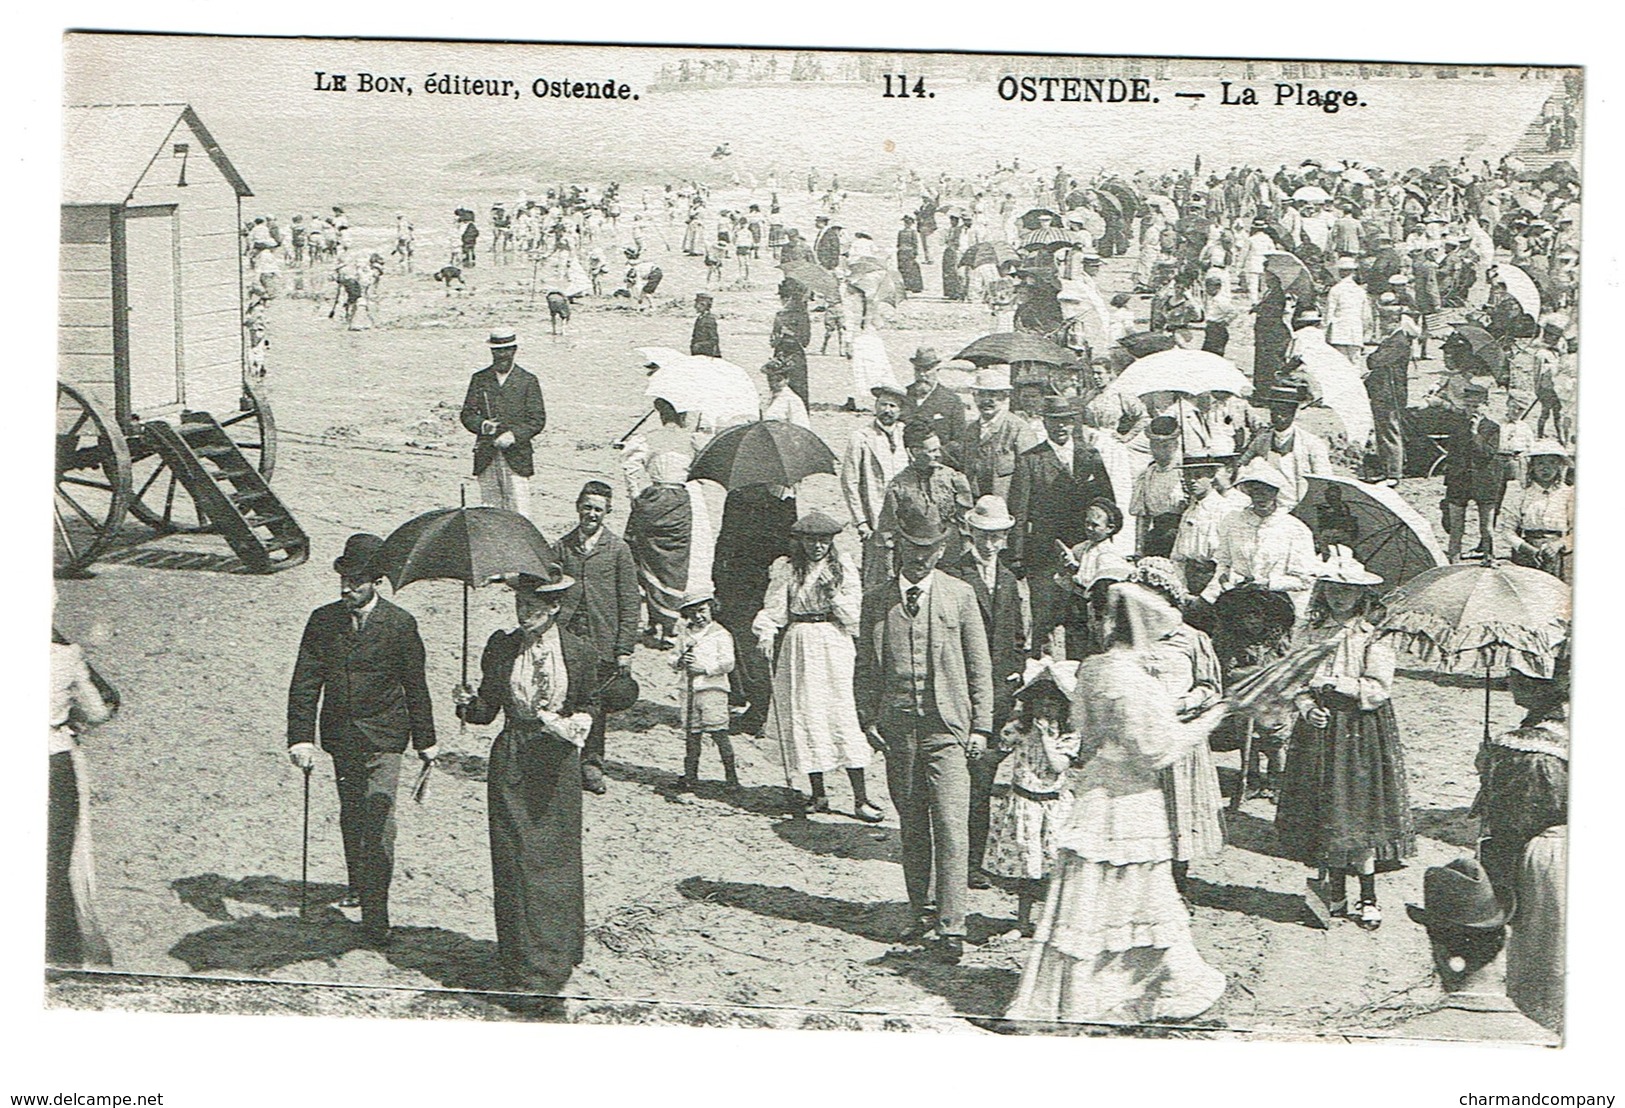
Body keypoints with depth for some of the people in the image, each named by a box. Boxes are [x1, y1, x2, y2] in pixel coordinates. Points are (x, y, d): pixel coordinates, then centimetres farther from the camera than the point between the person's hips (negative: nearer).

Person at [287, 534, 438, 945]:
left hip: (382, 740, -4)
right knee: (350, 817, 19)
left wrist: (425, 741, 7)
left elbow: (416, 686, 1)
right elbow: (304, 683, -1)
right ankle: (358, 883, 39)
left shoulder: (400, 625, -7)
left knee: (378, 824, -11)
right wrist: (300, 737, -10)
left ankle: (375, 917, -10)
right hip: (340, 738, 4)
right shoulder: (323, 621, 0)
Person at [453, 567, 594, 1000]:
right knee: (514, 859, 1)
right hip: (510, 763, 1)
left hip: (557, 765, -1)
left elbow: (586, 709, 9)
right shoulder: (501, 646, 2)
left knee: (555, 858, 5)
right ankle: (523, 968, 8)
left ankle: (557, 956, 17)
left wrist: (575, 725, -12)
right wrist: (468, 703, -14)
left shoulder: (578, 652, -2)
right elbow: (488, 709, 6)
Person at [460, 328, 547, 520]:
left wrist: (513, 435, -15)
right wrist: (481, 425, -13)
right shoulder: (479, 379, 10)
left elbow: (537, 420, -1)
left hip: (516, 456, -3)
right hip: (486, 457, 3)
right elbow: (467, 414, 9)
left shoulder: (528, 380, 3)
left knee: (518, 511, -7)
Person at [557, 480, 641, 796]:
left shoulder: (618, 549, 2)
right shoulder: (562, 546, 8)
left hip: (602, 641, -1)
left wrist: (625, 648, -5)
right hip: (565, 638, 1)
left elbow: (630, 602, 1)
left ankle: (591, 764, 16)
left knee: (596, 705, 4)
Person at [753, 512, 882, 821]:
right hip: (798, 649, 1)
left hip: (834, 647, -1)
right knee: (805, 717, 1)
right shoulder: (785, 570, 5)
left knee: (843, 718, -8)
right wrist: (765, 634, -14)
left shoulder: (843, 569, 4)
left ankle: (861, 799, -7)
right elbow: (774, 611, 3)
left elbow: (852, 616, 0)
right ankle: (818, 794, 13)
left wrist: (833, 593, -14)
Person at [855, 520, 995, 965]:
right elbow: (865, 667, 13)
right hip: (897, 727, 3)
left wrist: (981, 725, 1)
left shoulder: (960, 595, 5)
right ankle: (921, 913, 22)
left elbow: (979, 666, 6)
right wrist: (868, 719, 3)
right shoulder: (876, 600, 9)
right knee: (911, 828, 10)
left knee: (950, 827, -9)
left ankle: (952, 928, -10)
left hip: (946, 726, -2)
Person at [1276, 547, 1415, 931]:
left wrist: (1337, 683, -17)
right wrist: (1307, 705, -8)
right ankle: (1335, 895, 17)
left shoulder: (1375, 637, -6)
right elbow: (1298, 680, 10)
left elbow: (1379, 689, -12)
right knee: (1323, 811, 6)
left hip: (1362, 731, -5)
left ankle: (1368, 900, 5)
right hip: (1319, 728, 5)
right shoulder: (1315, 633, 8)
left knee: (1360, 814, -5)